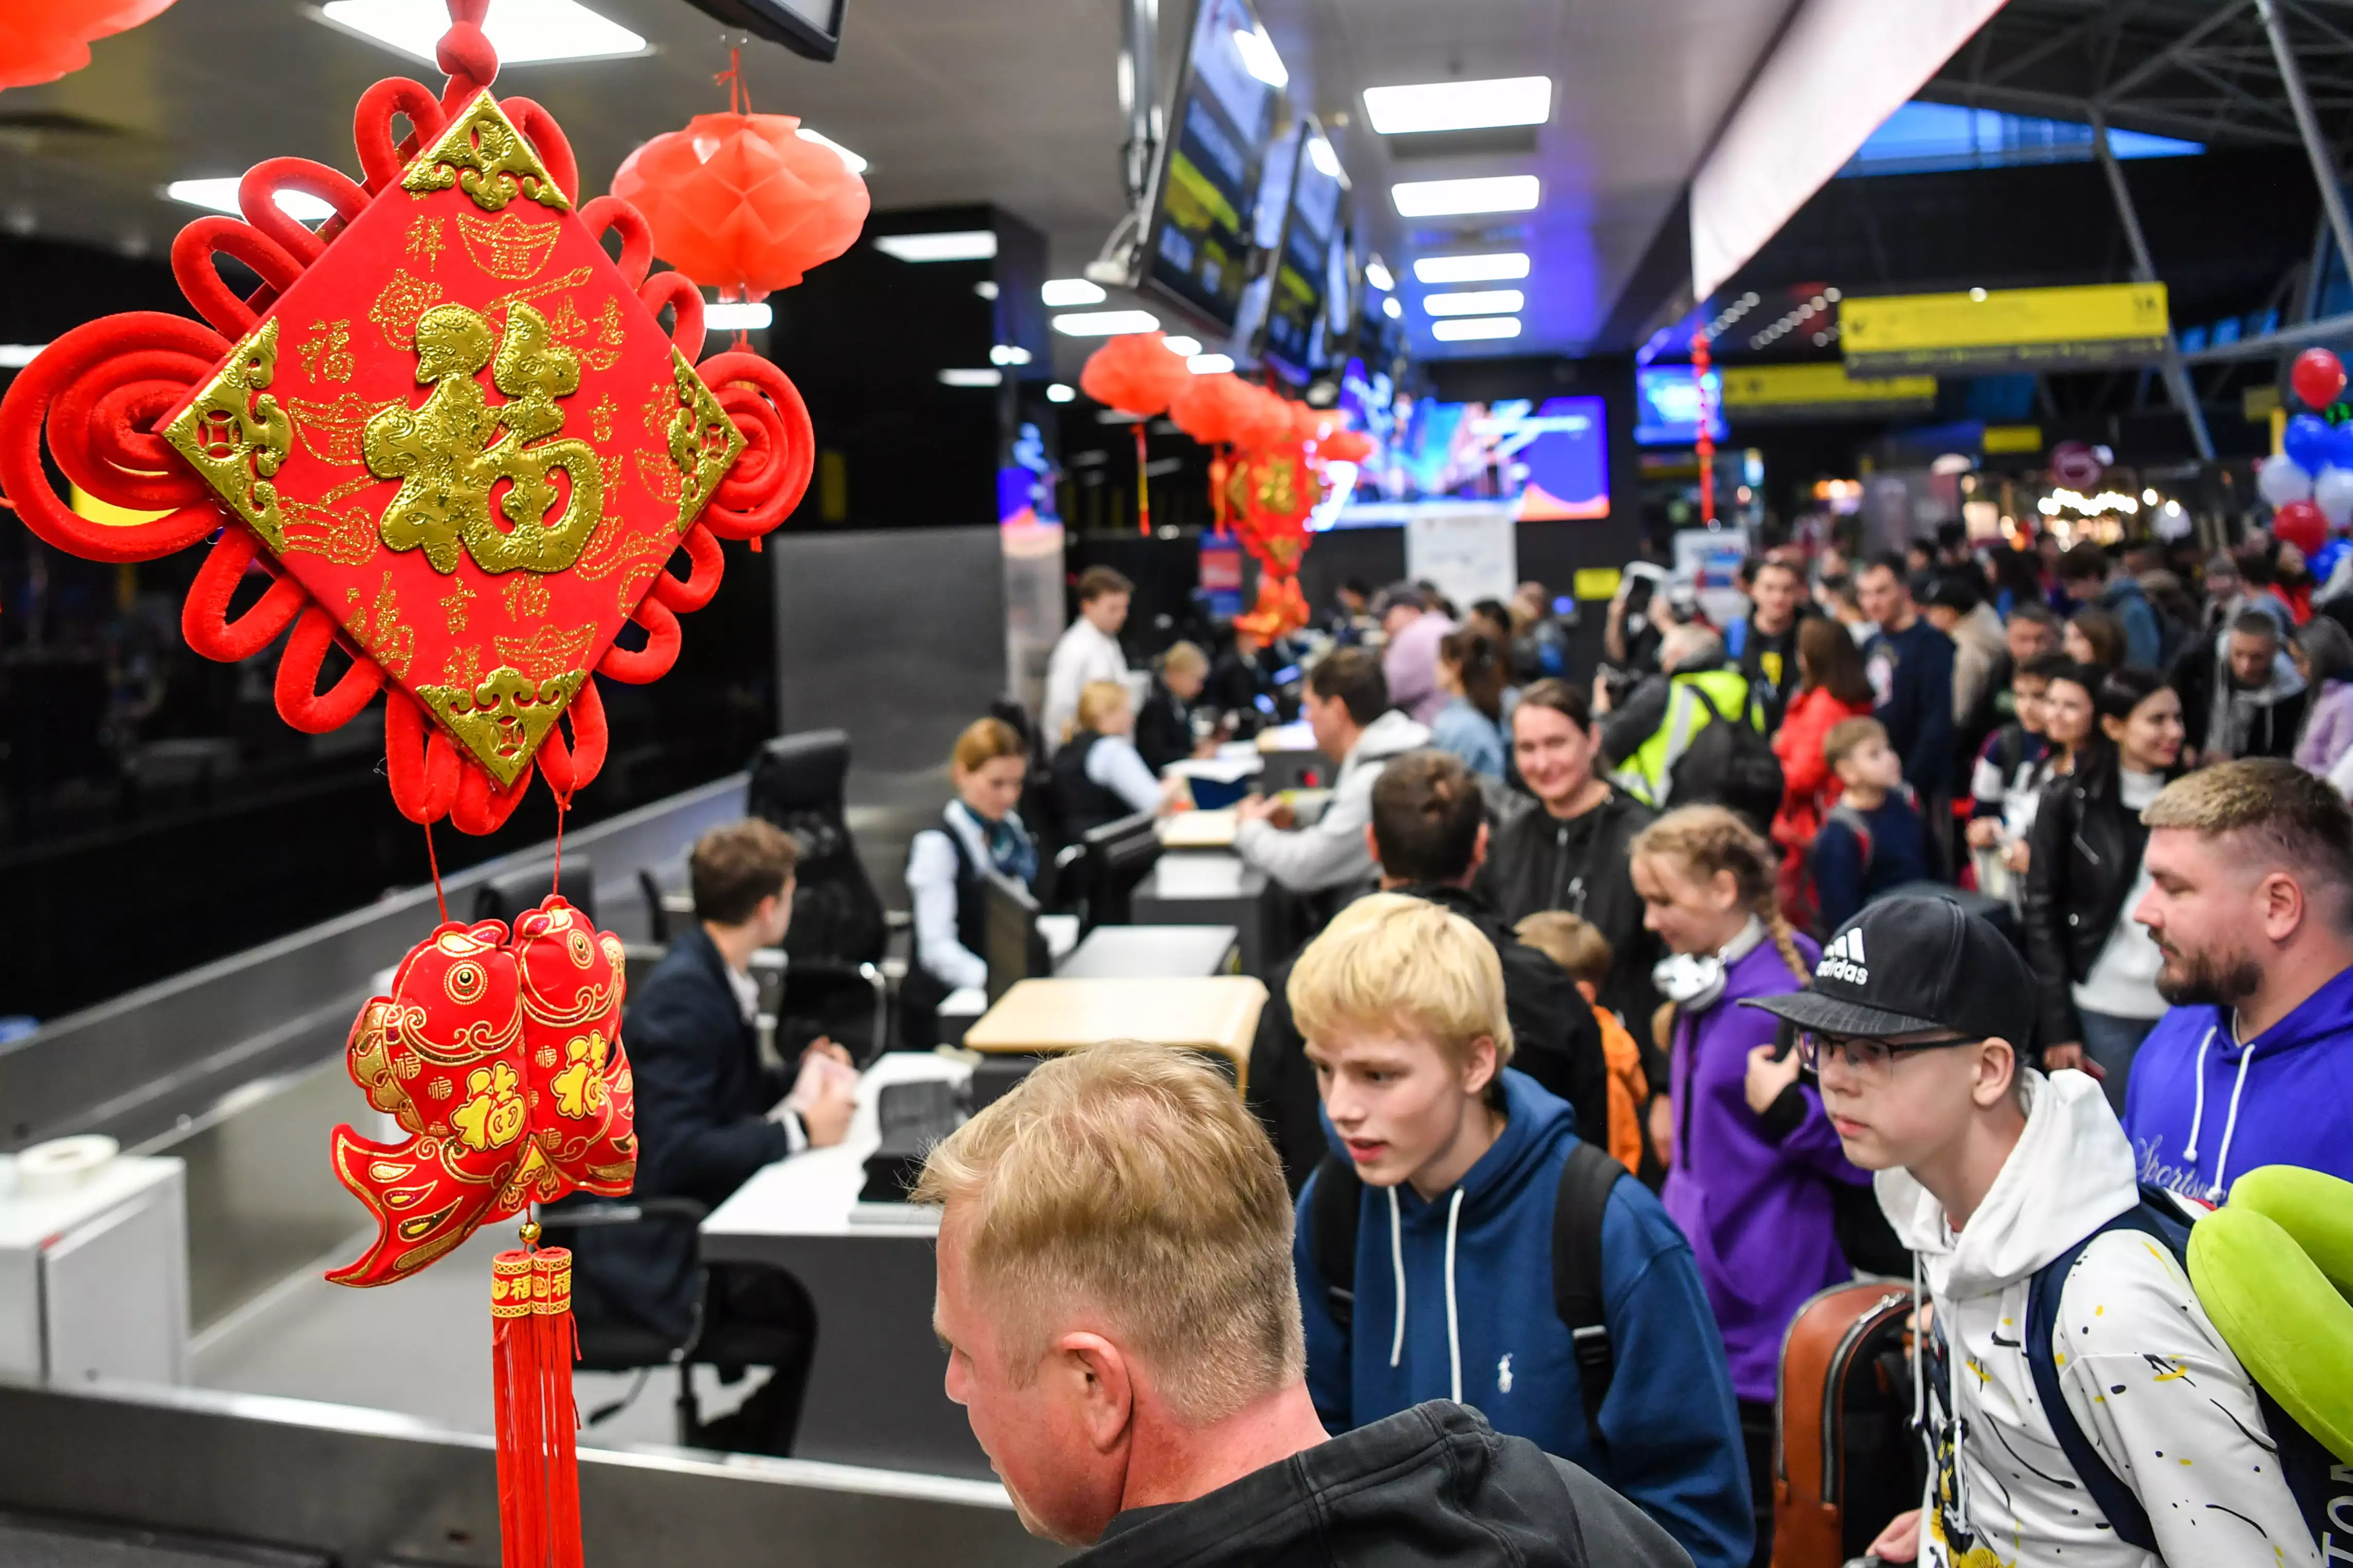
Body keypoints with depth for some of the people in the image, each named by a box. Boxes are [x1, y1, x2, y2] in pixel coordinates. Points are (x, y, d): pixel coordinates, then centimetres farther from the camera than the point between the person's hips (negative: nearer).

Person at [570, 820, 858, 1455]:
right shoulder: (680, 998, -22)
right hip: (656, 1253, -9)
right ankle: (736, 1451, 0)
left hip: (705, 1212, 9)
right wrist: (800, 1129, -23)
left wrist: (802, 1079, 5)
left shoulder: (717, 973, 5)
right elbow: (676, 1153, -28)